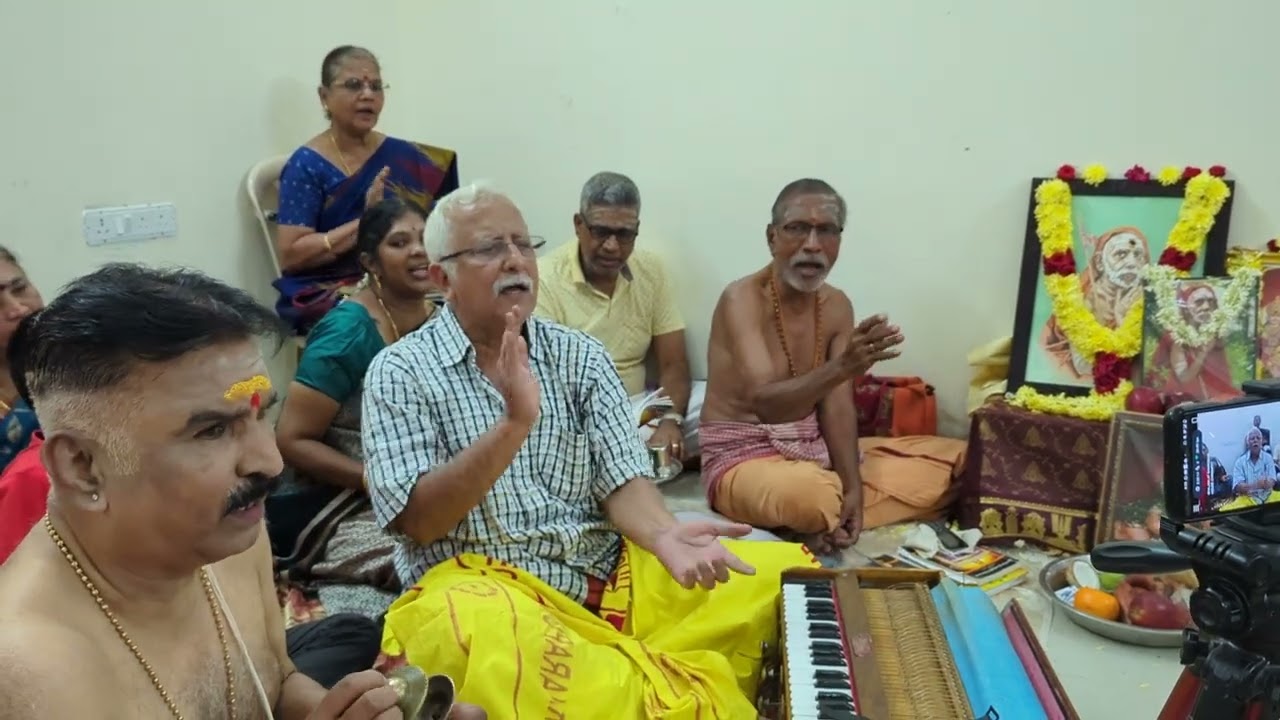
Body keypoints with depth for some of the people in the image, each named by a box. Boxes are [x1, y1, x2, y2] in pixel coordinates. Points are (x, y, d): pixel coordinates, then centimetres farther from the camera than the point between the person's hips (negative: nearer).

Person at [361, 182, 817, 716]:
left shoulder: (581, 355, 9)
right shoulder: (400, 371, -1)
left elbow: (623, 481, 1)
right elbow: (418, 521, -11)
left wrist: (663, 536, -22)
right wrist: (515, 423, -23)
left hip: (608, 573, 4)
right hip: (482, 586, -4)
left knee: (786, 573, -11)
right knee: (466, 624, -41)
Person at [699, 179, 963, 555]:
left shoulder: (837, 306, 4)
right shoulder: (742, 298, -18)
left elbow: (837, 406, -3)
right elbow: (764, 404, -32)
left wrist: (854, 487, -18)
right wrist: (842, 367, -48)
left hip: (816, 452, 8)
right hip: (744, 459, -7)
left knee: (955, 459, 2)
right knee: (812, 493, -43)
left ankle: (826, 523, -6)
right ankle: (828, 519, -4)